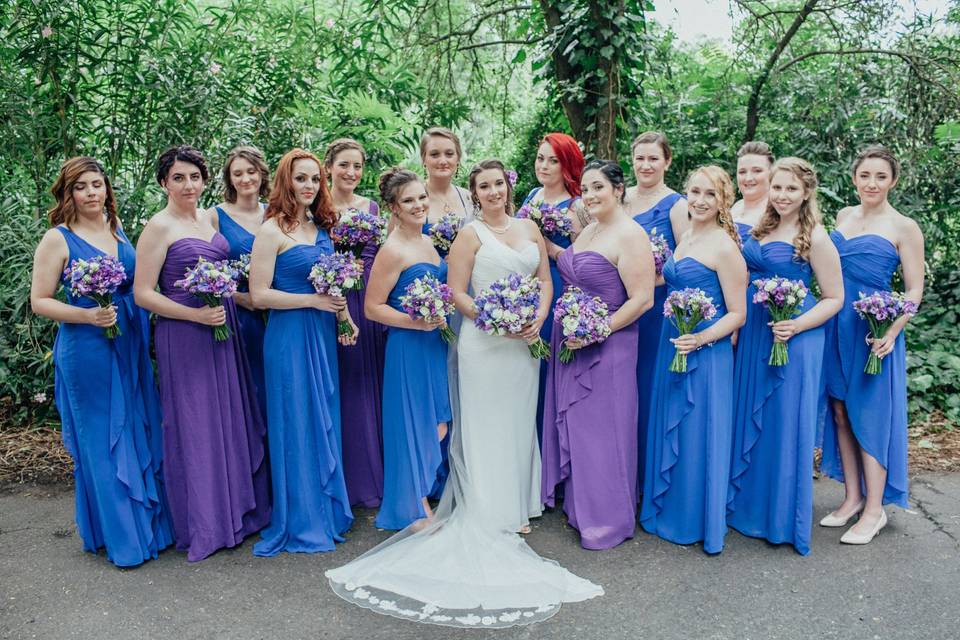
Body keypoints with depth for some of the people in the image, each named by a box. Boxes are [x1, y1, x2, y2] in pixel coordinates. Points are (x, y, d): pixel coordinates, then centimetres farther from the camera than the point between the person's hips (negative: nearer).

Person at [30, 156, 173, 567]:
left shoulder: (118, 230, 9)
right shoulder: (57, 239, -6)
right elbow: (39, 301, -5)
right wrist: (87, 316, -20)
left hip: (132, 348, 5)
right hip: (87, 352, -5)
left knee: (141, 433, 12)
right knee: (102, 442, 4)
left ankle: (153, 521, 27)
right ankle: (120, 536, 16)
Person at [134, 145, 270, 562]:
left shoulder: (210, 218, 10)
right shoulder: (159, 227, -9)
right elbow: (143, 294, -12)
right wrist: (196, 315, -20)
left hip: (224, 330, 7)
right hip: (184, 336, -7)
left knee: (232, 420, 13)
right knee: (194, 428, 2)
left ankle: (236, 508, 29)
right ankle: (202, 526, 17)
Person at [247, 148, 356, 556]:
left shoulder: (320, 227, 12)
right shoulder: (273, 230, -10)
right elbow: (259, 295, -14)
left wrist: (344, 315, 5)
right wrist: (315, 301, -17)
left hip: (323, 335, 7)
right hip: (290, 337, -7)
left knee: (326, 423, 13)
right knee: (298, 426, 1)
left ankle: (328, 510, 28)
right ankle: (302, 524, 16)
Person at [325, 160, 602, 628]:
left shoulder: (529, 228, 12)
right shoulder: (470, 234, -3)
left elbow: (545, 279, 13)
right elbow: (456, 293, -7)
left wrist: (537, 319, -4)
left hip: (524, 343, 5)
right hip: (484, 345, -5)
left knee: (518, 426, 12)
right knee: (486, 431, 0)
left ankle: (514, 508, 27)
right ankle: (487, 518, 10)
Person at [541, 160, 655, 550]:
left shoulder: (630, 235, -14)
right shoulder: (588, 229, 12)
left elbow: (642, 300, -19)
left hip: (606, 348, -9)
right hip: (570, 343, 9)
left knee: (601, 428, 0)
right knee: (573, 423, 16)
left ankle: (609, 520, 17)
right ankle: (579, 505, 33)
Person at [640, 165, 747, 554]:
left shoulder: (724, 247, -13)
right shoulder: (684, 238, 10)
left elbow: (737, 314, -14)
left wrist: (701, 339, -25)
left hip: (705, 354, -8)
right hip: (671, 348, 8)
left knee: (698, 436, 3)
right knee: (667, 431, 16)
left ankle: (698, 522, 20)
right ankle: (667, 511, 33)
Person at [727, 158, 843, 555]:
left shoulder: (815, 238, -9)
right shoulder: (761, 229, 9)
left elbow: (834, 298, -7)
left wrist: (796, 326, -21)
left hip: (791, 341, -6)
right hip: (752, 337, 7)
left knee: (785, 424, 1)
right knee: (748, 418, 13)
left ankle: (783, 517, 18)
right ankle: (747, 502, 30)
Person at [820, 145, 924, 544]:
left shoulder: (904, 227, -5)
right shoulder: (843, 216, 10)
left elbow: (914, 290, -5)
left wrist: (891, 331, -19)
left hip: (873, 330, -5)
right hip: (836, 327, 5)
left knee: (870, 416, -1)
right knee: (840, 412, 9)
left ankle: (874, 510, 12)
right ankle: (852, 497, 23)